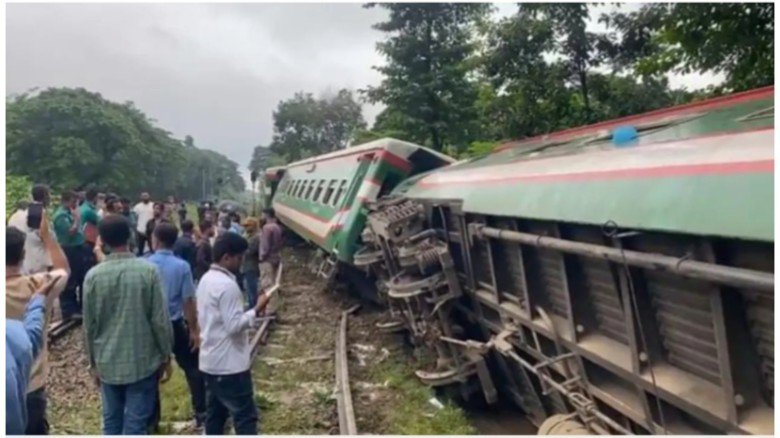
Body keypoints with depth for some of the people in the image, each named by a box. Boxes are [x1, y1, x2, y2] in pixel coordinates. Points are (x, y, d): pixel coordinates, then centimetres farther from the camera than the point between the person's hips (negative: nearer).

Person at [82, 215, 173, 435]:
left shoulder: (93, 276, -5)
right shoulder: (148, 270, -12)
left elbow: (89, 325, 2)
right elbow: (160, 319, -10)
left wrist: (93, 362, 16)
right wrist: (166, 356, 3)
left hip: (108, 363, 3)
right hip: (142, 362, -2)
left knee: (111, 423, 16)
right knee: (135, 426, 3)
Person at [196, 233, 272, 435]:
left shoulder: (206, 280, 10)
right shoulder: (227, 285, -21)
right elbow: (234, 325, -23)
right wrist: (256, 310, -13)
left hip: (210, 361, 10)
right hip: (230, 364, -10)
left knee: (215, 413, 17)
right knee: (245, 416, -1)